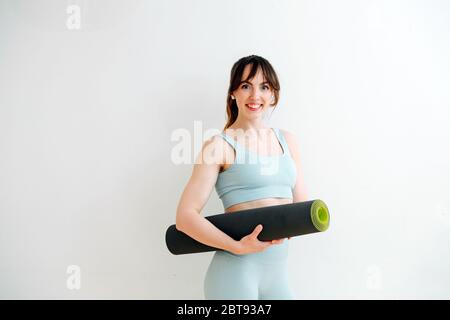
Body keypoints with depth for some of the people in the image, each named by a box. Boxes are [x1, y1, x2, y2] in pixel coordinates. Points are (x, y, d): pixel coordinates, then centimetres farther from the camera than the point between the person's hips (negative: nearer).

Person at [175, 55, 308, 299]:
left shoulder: (287, 141, 10)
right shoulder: (219, 145, -6)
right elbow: (185, 216, -11)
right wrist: (238, 246, -21)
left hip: (278, 271, 5)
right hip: (236, 271, -5)